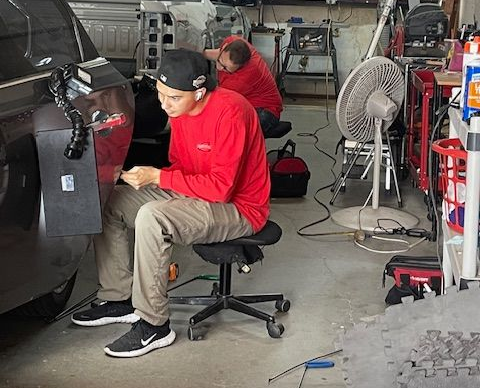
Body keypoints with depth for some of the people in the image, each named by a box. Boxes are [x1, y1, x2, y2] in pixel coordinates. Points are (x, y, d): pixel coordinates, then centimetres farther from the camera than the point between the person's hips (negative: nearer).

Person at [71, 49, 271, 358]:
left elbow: (221, 187, -28)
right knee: (109, 201, 2)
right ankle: (120, 299, 10)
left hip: (239, 207, -9)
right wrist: (148, 176, -9)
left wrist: (158, 177, -25)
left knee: (151, 217, -32)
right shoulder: (180, 109, 0)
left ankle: (154, 327, -20)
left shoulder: (229, 112, -26)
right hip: (197, 193, 9)